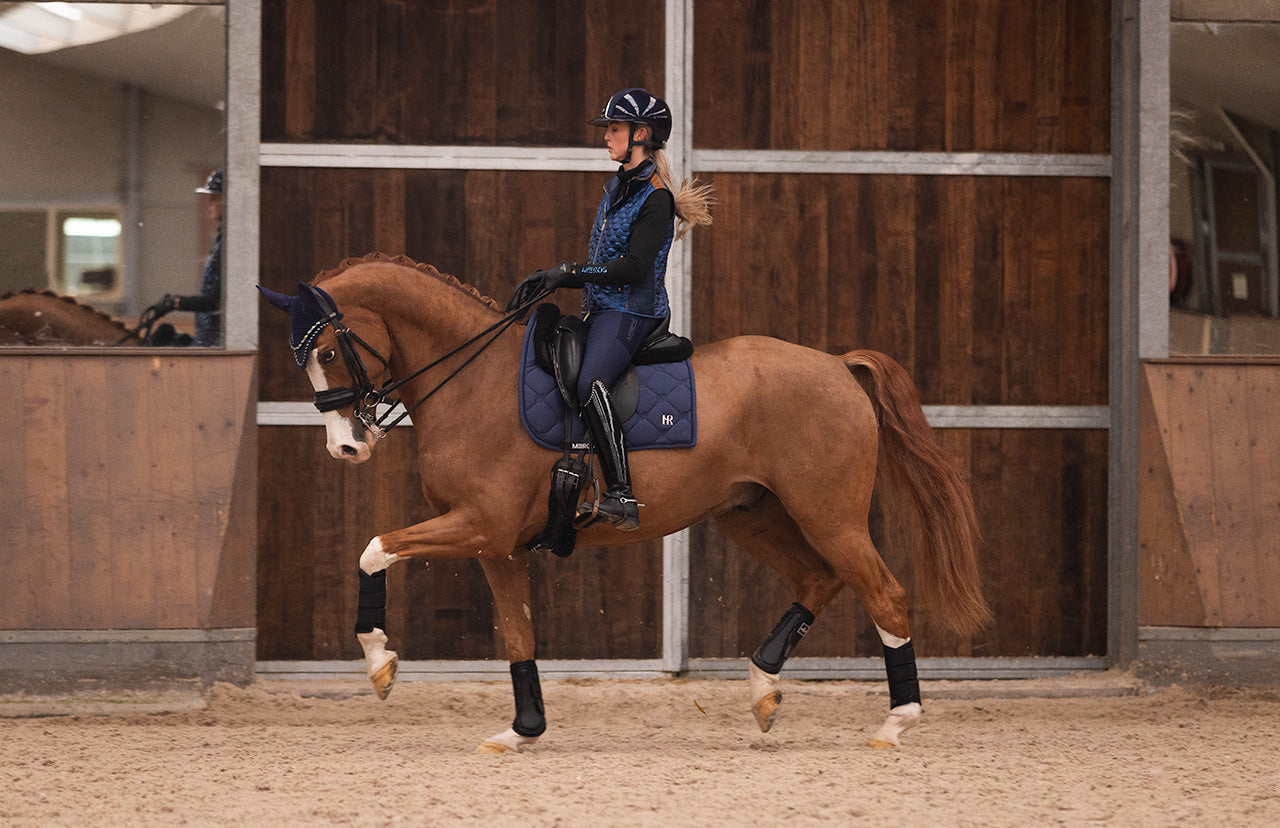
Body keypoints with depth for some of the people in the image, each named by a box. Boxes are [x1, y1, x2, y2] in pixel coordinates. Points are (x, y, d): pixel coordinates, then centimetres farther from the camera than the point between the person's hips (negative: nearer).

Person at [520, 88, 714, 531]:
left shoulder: (655, 198, -10)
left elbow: (634, 267, -19)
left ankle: (622, 495, -34)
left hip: (632, 311, -10)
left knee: (591, 382, -32)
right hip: (599, 310, 10)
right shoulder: (617, 188, 18)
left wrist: (571, 272, -15)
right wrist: (551, 279, 11)